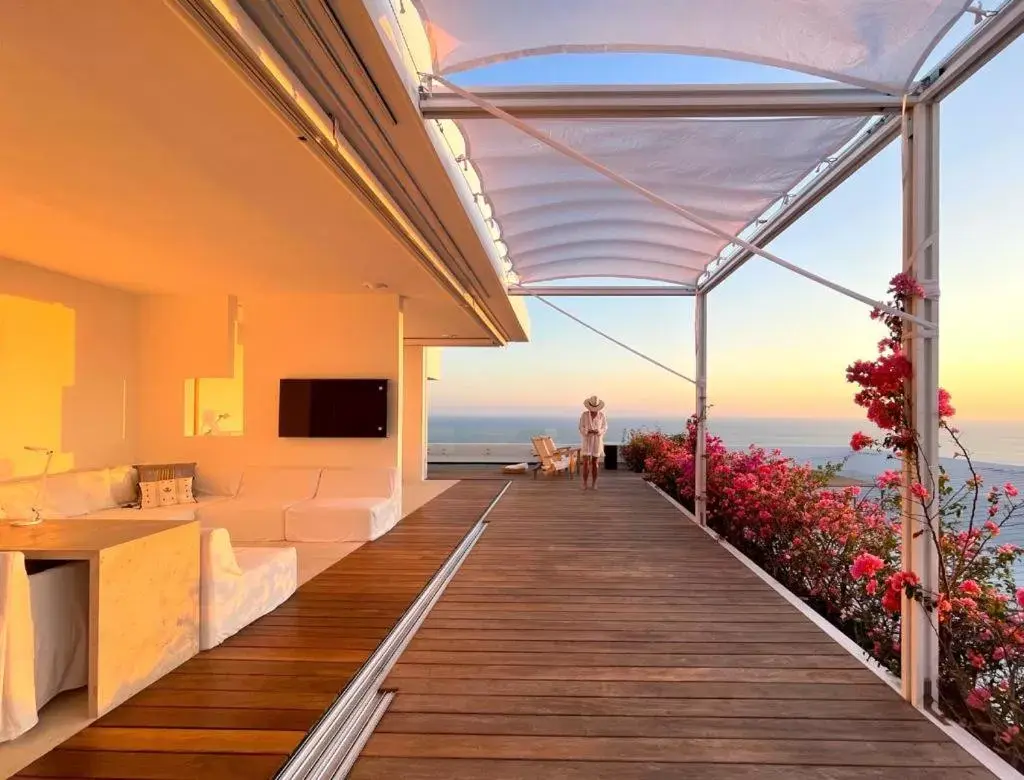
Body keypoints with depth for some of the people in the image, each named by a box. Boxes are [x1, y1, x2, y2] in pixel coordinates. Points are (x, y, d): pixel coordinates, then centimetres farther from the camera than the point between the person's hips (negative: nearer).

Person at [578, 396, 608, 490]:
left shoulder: (602, 415, -3)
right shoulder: (584, 415, -4)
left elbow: (605, 428, 0)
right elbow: (581, 428, -4)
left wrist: (598, 431, -22)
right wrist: (588, 431, -25)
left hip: (597, 441, 1)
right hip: (587, 441, 0)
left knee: (594, 463, 4)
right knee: (586, 463, -8)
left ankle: (594, 484, 14)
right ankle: (585, 483, 1)